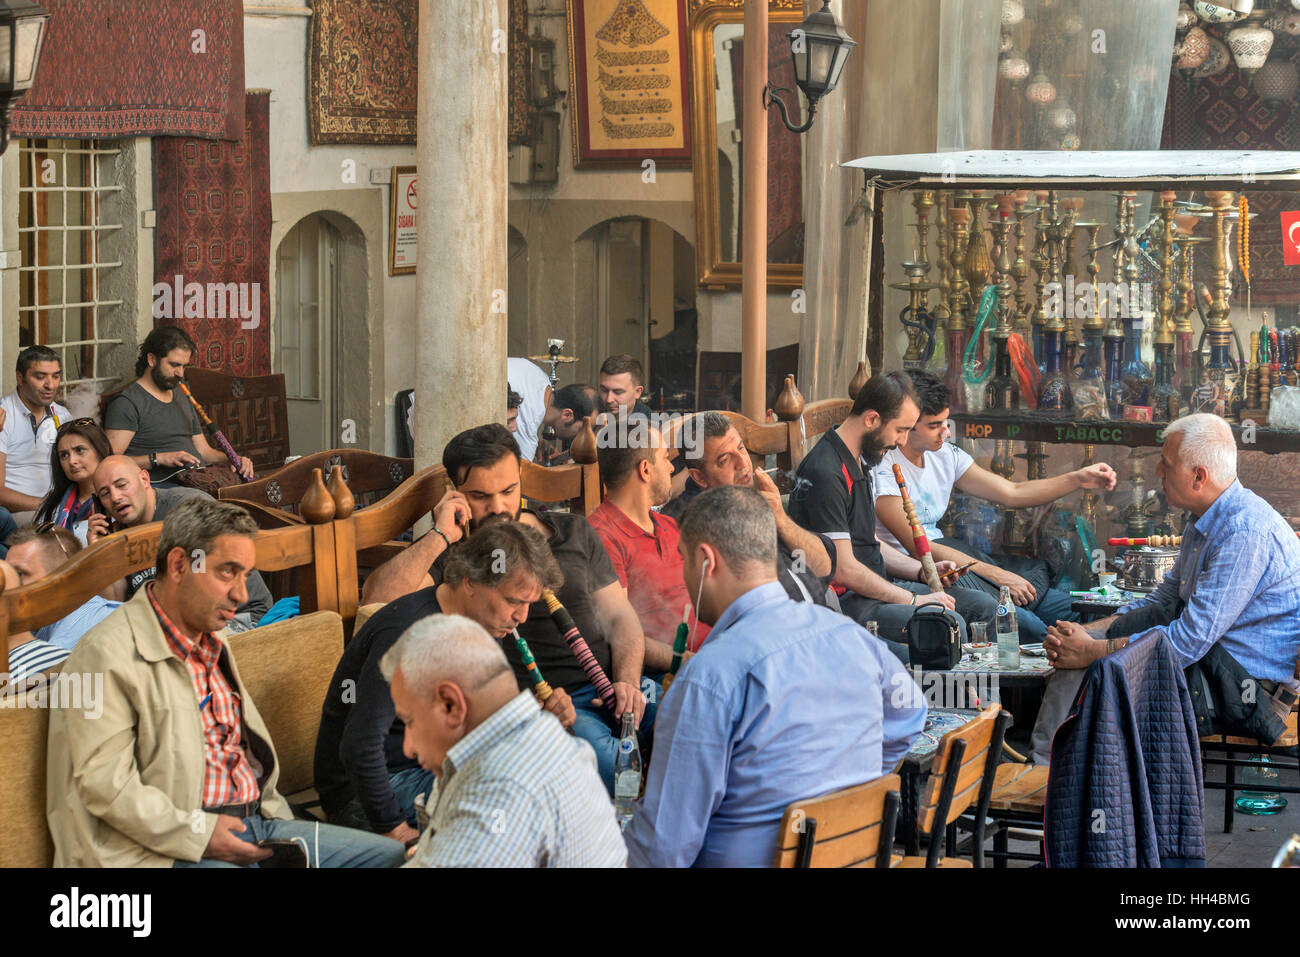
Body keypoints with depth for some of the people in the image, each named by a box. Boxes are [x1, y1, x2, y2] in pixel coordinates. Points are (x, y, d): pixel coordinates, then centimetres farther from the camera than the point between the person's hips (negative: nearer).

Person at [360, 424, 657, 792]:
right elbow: (378, 597, -9)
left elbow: (619, 616, 19)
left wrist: (628, 681, 1)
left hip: (610, 687, 5)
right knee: (607, 759, -36)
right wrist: (441, 536, -10)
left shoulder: (573, 532, 20)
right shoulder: (447, 553, 8)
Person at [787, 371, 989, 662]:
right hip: (843, 602, -11)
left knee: (985, 607, 6)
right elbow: (843, 570, -21)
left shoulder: (859, 463, 16)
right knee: (950, 626, -27)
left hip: (876, 588, 11)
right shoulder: (825, 474, -19)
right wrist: (914, 600, -15)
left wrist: (923, 571, 10)